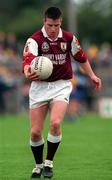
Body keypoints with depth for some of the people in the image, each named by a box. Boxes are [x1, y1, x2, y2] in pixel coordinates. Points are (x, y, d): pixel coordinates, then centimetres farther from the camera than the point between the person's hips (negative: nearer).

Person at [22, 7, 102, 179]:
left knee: (55, 123, -23)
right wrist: (28, 72, -51)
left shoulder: (69, 38, -1)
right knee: (35, 131, -2)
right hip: (40, 86, 0)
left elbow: (81, 57, 17)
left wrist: (92, 75, 13)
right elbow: (28, 60, -30)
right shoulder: (34, 40, -12)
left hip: (61, 86, 0)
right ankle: (39, 165, 22)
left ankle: (49, 162, -5)